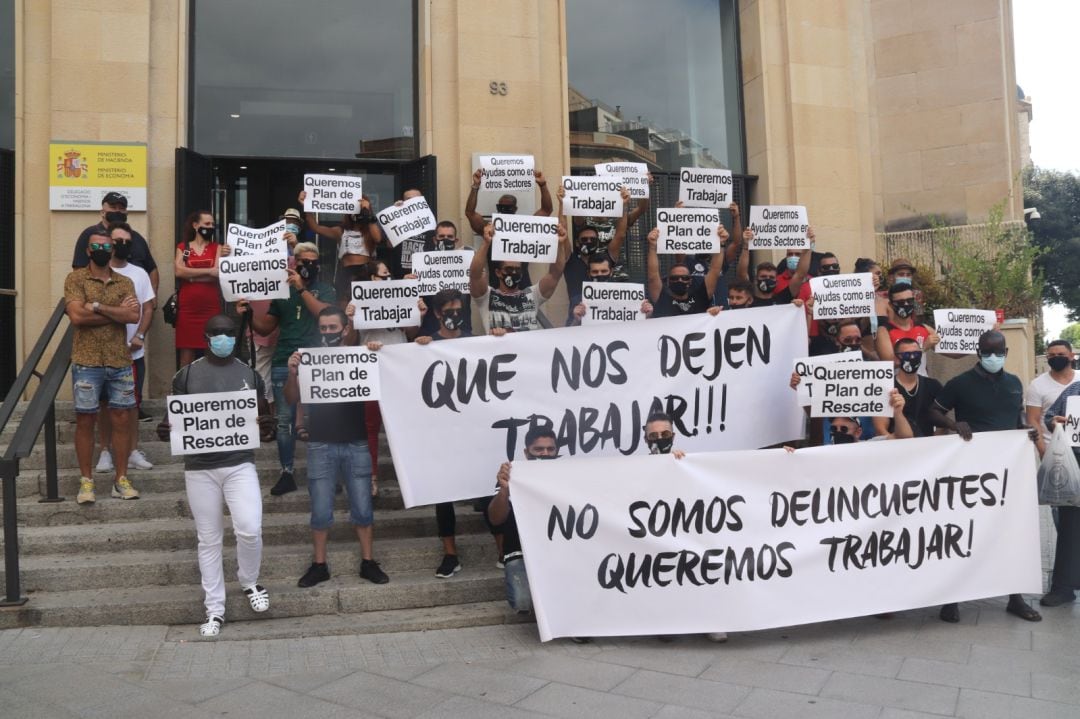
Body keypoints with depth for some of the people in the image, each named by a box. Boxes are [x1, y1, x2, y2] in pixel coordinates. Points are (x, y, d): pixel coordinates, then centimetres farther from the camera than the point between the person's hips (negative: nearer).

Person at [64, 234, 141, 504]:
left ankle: (121, 480, 13)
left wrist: (97, 306, -14)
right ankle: (86, 482, 13)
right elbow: (77, 316, -14)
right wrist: (118, 312, -9)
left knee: (121, 419, 5)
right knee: (85, 420, 4)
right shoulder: (75, 278, 1)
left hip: (121, 362, 3)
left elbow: (134, 316, -7)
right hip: (87, 362, -2)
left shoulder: (125, 282, 9)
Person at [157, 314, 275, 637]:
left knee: (250, 530, -14)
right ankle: (214, 610, 19)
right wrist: (165, 431, -13)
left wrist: (266, 427, -12)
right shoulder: (186, 375, 5)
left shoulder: (250, 374, 6)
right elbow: (175, 417, 10)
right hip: (199, 468, 1)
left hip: (240, 464, 0)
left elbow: (263, 416, 11)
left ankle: (249, 583, 16)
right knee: (209, 540, 7)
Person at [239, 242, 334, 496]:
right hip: (284, 363, 3)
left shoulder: (325, 290, 8)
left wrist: (302, 288, -14)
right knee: (284, 421, 3)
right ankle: (287, 474, 11)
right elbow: (265, 328, 16)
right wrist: (248, 314, -2)